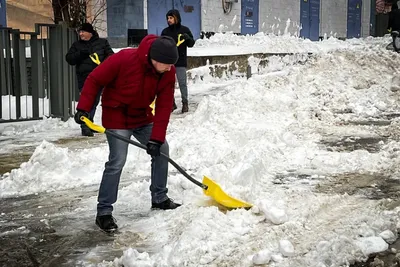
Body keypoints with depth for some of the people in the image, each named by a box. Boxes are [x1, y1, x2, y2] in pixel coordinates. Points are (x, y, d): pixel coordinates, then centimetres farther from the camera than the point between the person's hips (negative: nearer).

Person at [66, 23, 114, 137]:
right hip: (84, 79, -1)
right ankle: (85, 127, -9)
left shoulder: (102, 42, 7)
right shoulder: (77, 45, 11)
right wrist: (80, 54, -12)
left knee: (94, 102, 11)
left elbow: (110, 55, 5)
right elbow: (69, 59, 5)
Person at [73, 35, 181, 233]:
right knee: (117, 161, -14)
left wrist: (156, 138, -18)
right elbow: (94, 79, -19)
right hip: (117, 116, -6)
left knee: (161, 149, 7)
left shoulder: (168, 72, -15)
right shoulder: (124, 59, -30)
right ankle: (104, 212, -4)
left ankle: (160, 198, 25)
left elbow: (164, 107, -13)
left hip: (142, 116, 6)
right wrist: (83, 108, -23)